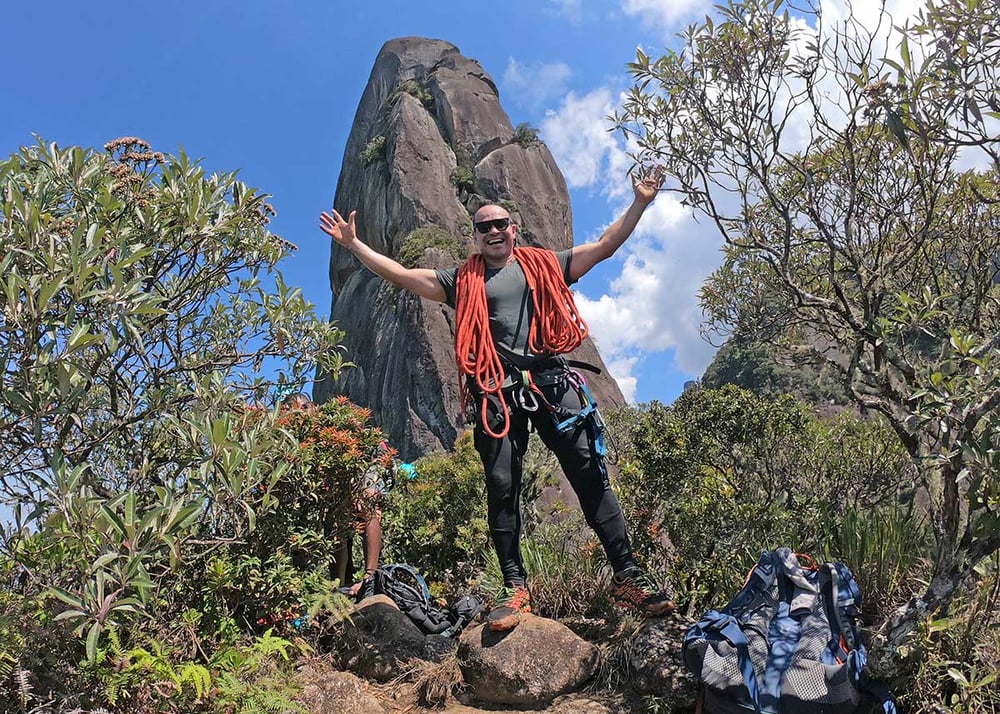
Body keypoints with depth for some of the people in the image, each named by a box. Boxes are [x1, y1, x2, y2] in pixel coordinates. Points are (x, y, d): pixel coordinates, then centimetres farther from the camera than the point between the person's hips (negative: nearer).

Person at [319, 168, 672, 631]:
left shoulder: (545, 265, 20)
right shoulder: (463, 280, 19)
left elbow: (606, 246, 20)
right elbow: (401, 275, 17)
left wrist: (639, 203, 15)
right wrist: (353, 244, 14)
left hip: (553, 383, 0)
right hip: (497, 393, 1)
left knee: (591, 476, -6)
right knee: (502, 487, -4)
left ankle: (627, 575, -1)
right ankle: (515, 587, 4)